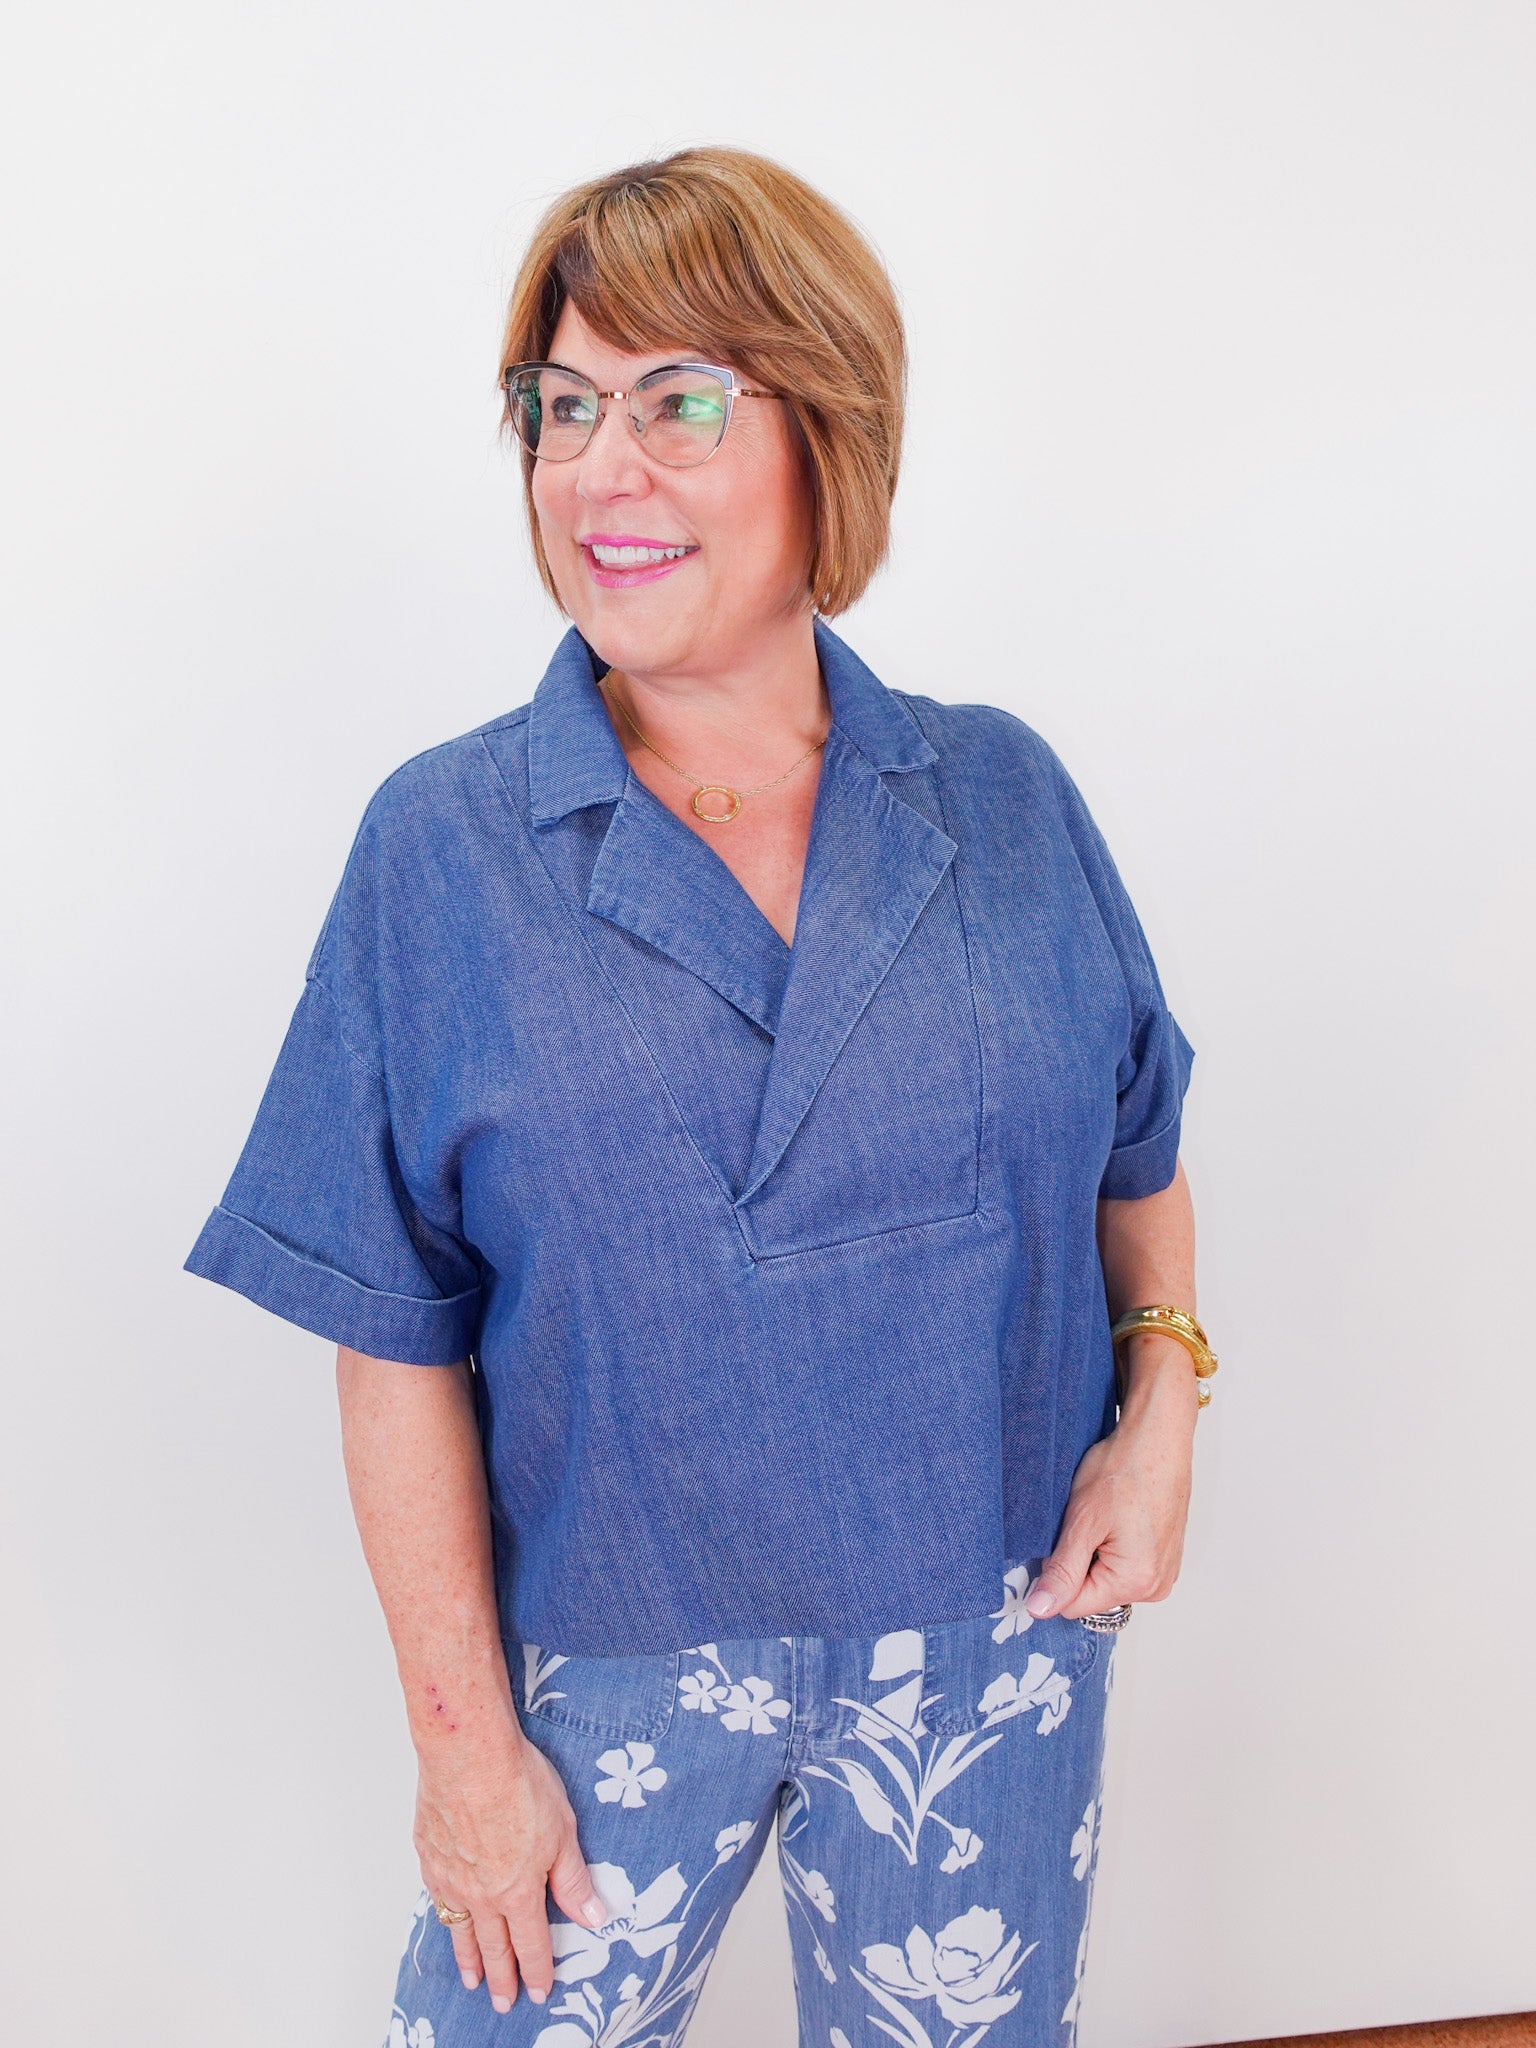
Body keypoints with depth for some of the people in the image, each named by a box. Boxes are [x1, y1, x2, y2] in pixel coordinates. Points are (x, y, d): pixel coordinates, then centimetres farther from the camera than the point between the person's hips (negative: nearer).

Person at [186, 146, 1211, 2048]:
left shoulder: (1001, 794, -3)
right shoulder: (441, 845, -9)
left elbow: (1139, 1143, 9)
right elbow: (399, 1338, -9)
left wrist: (1159, 1399, -7)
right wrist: (462, 1726, -8)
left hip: (994, 1637, 2)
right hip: (614, 1655, -1)